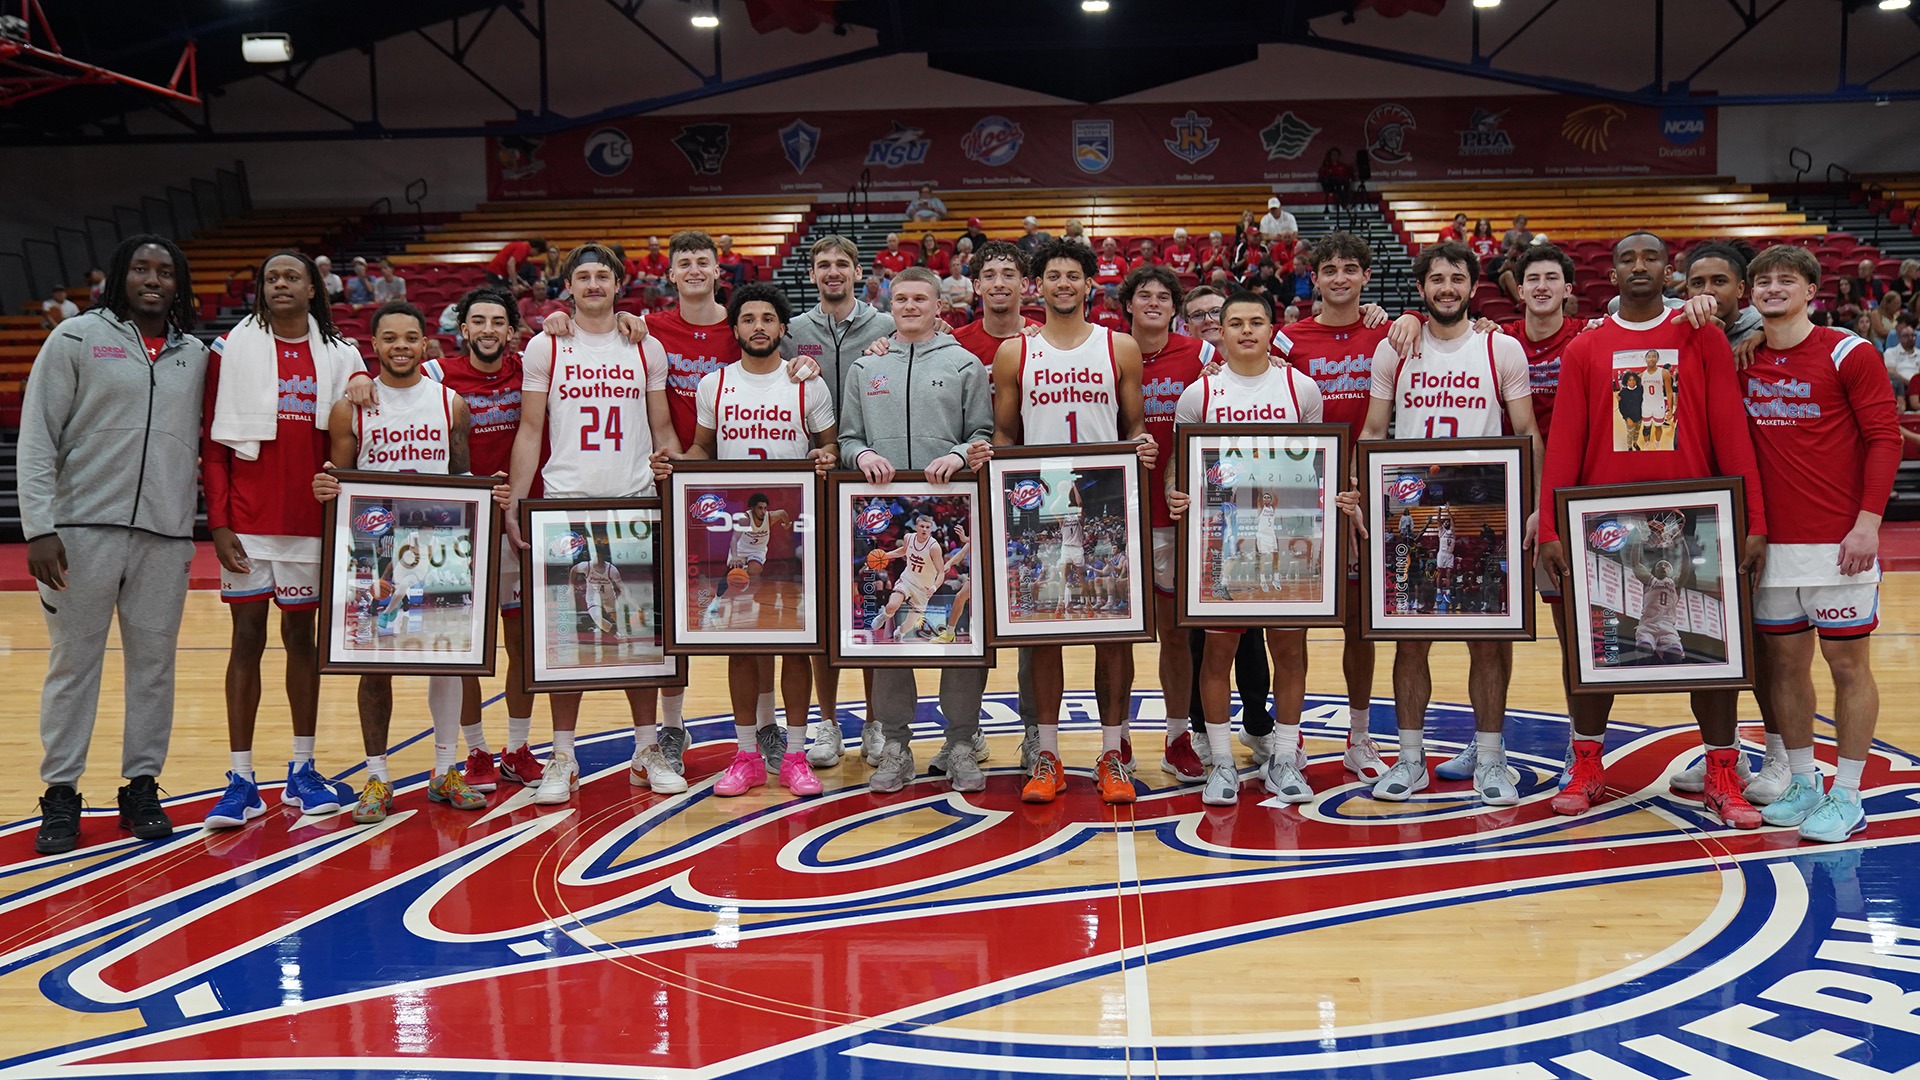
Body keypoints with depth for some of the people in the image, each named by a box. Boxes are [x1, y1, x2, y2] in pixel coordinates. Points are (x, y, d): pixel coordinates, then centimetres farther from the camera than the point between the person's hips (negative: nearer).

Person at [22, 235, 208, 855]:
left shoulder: (195, 356, 12)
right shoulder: (77, 339, 2)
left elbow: (207, 441, 15)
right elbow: (36, 440, -1)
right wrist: (38, 528, -9)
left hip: (166, 538, 3)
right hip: (83, 529, -3)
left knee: (154, 665, 6)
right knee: (73, 663, 3)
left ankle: (142, 787, 17)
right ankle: (61, 795, 12)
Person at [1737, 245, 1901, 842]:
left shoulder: (1849, 354, -5)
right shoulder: (1742, 361, 7)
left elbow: (1884, 438, -6)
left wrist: (1868, 522, -14)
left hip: (1840, 541, -4)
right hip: (1772, 542, 5)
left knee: (1847, 663, 2)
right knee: (1783, 661, 9)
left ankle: (1847, 796, 10)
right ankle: (1803, 784, 22)